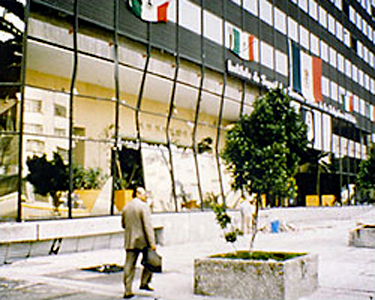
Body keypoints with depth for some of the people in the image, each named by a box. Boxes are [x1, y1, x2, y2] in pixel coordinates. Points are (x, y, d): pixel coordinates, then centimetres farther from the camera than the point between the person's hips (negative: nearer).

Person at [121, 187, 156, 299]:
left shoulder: (126, 207, 11)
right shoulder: (144, 206, -9)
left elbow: (123, 224, 18)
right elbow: (148, 225, -15)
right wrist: (152, 243, -16)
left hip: (130, 241, 5)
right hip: (143, 240, -5)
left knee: (129, 265, 5)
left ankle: (128, 290, 3)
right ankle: (144, 282, 15)